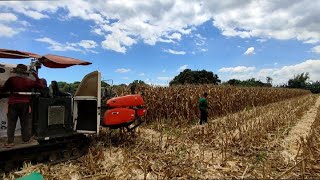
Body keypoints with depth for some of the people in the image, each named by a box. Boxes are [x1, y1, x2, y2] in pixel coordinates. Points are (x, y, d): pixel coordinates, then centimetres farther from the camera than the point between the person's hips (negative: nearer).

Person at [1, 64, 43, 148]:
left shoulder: (11, 79, -7)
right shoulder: (29, 81, -2)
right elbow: (41, 86, 5)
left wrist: (10, 89, 20)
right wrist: (36, 77, 13)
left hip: (13, 104, -1)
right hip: (25, 104, 2)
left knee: (11, 123, 6)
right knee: (25, 123, 10)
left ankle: (10, 142, 6)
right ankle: (26, 140, 15)